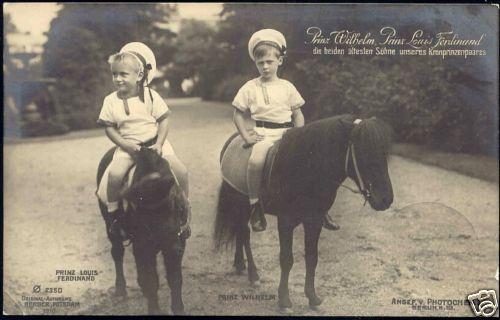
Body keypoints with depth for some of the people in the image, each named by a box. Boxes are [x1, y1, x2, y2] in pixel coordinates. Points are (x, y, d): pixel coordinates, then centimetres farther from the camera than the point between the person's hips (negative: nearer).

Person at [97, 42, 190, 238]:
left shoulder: (151, 96, -4)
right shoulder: (111, 101, -2)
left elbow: (163, 120, -1)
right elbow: (109, 128, -1)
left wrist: (159, 144, -13)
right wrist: (126, 144, -15)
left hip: (154, 142, 0)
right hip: (127, 146, 0)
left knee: (181, 171, -15)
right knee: (115, 174, -28)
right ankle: (113, 211, -4)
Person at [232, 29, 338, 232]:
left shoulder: (287, 87, 11)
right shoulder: (250, 88, 6)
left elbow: (298, 115, 14)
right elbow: (238, 115, 11)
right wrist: (246, 137, -1)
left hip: (287, 133, 2)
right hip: (263, 134, -2)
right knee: (256, 161, -35)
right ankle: (254, 205, -14)